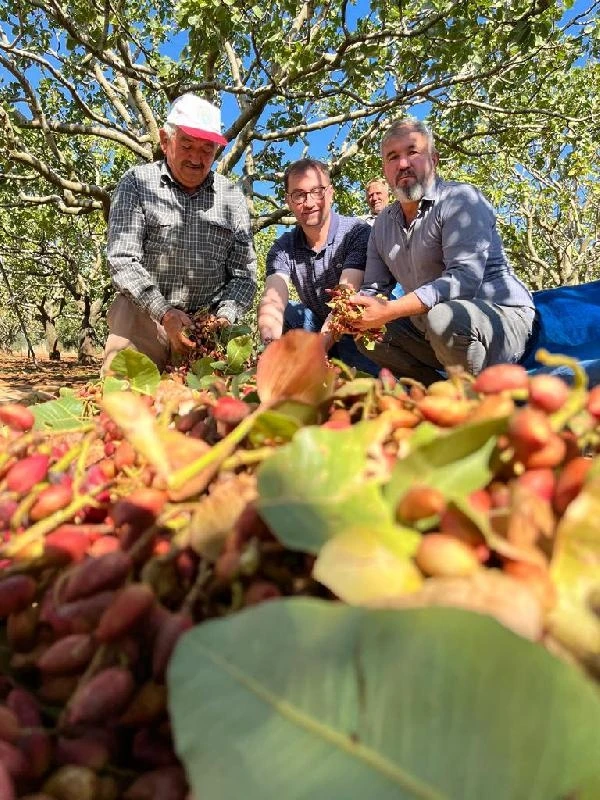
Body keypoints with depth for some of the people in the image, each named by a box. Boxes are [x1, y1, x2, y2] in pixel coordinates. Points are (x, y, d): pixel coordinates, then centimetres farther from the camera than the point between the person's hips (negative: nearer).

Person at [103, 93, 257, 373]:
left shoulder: (231, 197, 8)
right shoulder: (136, 183, 1)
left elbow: (243, 273, 6)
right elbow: (122, 261, -8)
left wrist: (224, 316, -12)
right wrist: (164, 313, -21)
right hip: (142, 316, -1)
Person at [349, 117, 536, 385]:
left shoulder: (461, 199, -12)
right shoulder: (383, 224, 10)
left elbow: (464, 277, -27)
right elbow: (374, 289, 10)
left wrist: (389, 311, -33)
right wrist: (356, 311, -16)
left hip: (501, 318, -7)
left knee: (442, 317, -37)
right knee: (366, 333, -1)